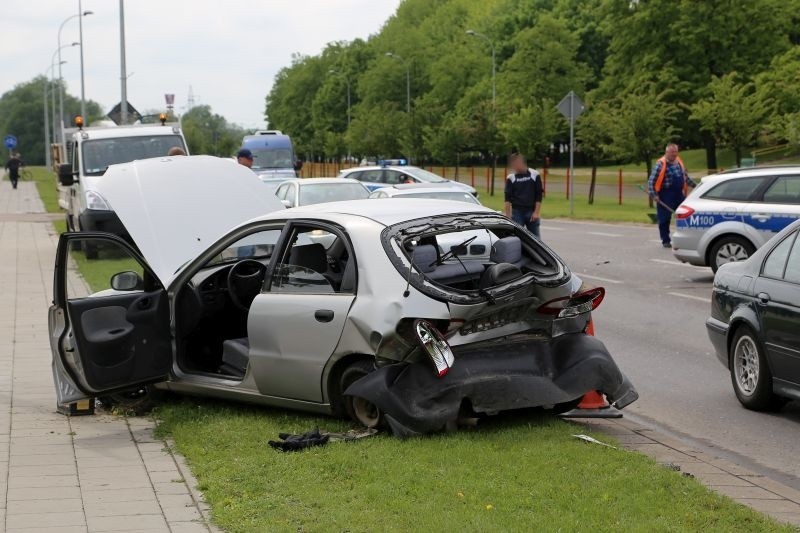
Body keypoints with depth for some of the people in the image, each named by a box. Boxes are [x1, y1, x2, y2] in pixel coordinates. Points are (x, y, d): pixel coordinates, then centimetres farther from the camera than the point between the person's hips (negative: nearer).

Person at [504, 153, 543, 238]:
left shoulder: (535, 175, 0)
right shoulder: (511, 178, 3)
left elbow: (539, 196, 1)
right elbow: (508, 198, 0)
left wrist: (536, 212, -6)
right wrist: (508, 215, -9)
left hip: (531, 212, 0)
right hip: (517, 212, 0)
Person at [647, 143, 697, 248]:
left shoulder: (679, 162, 11)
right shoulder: (661, 164, -10)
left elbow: (686, 177, 24)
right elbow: (651, 181, -13)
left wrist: (695, 186, 24)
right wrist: (653, 194, -20)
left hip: (679, 194, 6)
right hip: (666, 196, -6)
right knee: (665, 219, -2)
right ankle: (666, 241, 9)